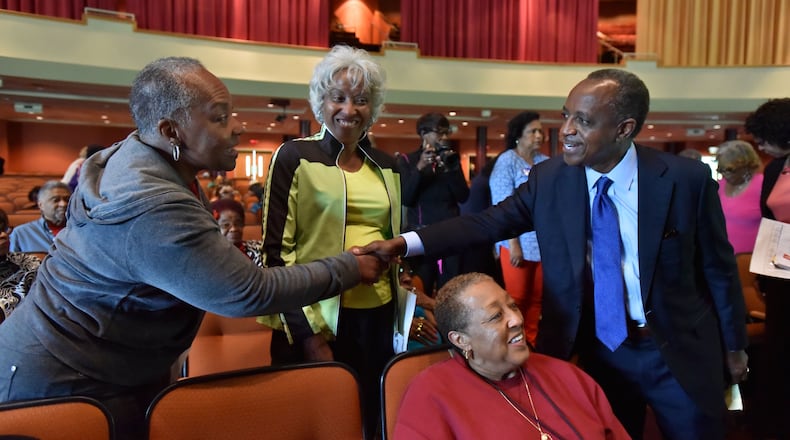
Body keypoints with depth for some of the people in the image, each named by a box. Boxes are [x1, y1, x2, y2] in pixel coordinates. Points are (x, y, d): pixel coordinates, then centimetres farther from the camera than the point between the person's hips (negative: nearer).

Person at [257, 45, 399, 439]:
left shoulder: (386, 166, 10)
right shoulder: (295, 156, -5)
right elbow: (276, 248, -8)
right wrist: (308, 331, -13)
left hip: (379, 316, 5)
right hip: (318, 319, -4)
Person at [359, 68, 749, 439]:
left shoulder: (687, 178, -13)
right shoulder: (548, 179, -9)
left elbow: (717, 266, -3)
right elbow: (488, 222, -9)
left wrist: (734, 345, 6)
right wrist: (404, 244, -20)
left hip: (680, 350, -1)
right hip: (599, 351, 2)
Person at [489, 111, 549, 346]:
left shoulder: (546, 163, 7)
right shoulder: (507, 161, -4)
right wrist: (513, 244, -13)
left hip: (544, 243, 4)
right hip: (518, 243, -4)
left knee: (536, 298, 11)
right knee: (516, 299, 4)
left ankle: (530, 342, 25)